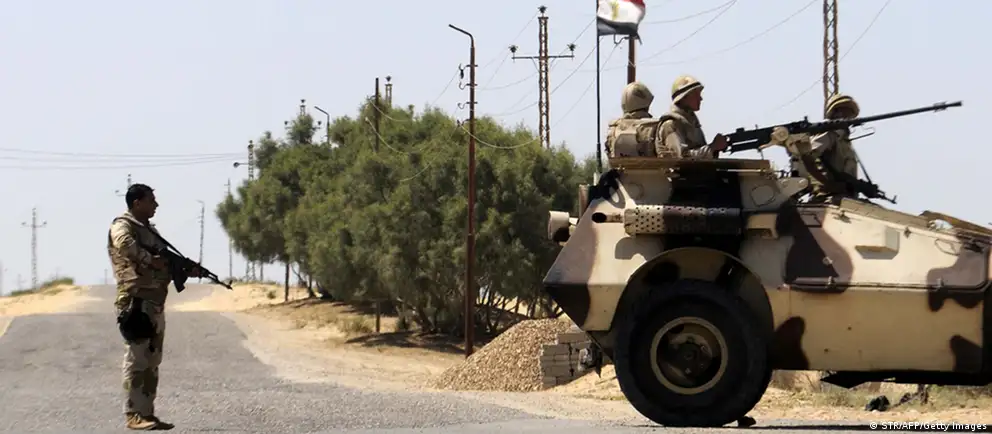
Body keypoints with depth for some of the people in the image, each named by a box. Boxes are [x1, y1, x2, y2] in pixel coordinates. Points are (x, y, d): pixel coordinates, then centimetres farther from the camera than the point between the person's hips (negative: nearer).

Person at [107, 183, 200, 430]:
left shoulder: (151, 230, 22)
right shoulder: (122, 226, -5)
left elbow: (166, 264, 24)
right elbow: (126, 244, -29)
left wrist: (187, 270, 7)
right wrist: (151, 260, -21)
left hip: (156, 304, 9)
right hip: (136, 302, -9)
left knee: (152, 361, 10)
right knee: (137, 359, -10)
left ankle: (147, 412, 14)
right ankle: (133, 415, -8)